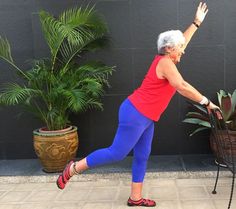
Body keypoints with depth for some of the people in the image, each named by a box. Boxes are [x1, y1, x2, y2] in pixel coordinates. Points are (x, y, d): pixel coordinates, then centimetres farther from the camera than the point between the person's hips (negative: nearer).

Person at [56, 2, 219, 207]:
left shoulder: (166, 59, 13)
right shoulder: (165, 63, -14)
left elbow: (182, 40, 27)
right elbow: (182, 87, -21)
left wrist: (197, 22, 32)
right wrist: (206, 102, -14)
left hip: (144, 117, 10)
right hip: (136, 114, -10)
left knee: (142, 156, 10)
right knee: (117, 153, -3)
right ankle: (73, 168, 9)